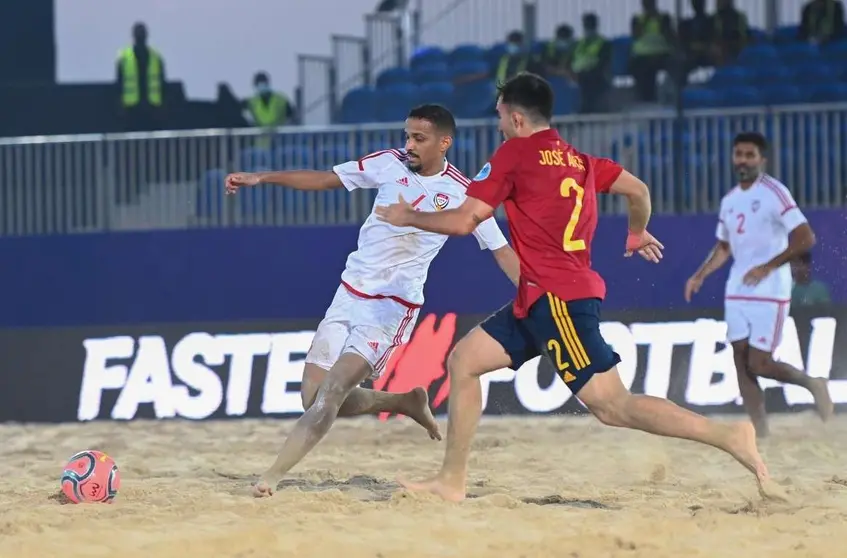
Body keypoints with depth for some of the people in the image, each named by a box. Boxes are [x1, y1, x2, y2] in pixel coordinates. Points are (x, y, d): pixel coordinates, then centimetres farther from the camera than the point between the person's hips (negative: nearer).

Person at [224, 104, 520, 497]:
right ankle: (406, 403, 23)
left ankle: (274, 475, -21)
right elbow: (325, 179, 6)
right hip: (348, 296, 5)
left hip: (392, 307, -5)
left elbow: (502, 251, -3)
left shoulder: (461, 193, -8)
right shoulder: (389, 163, 1)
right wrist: (260, 178, -1)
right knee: (314, 399, 3)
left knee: (331, 394, -19)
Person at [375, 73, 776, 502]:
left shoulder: (514, 153, -5)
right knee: (463, 361, 12)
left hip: (555, 298, -9)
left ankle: (729, 436, -19)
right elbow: (638, 190, 19)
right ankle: (452, 482, 10)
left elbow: (464, 221, -7)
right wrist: (638, 235, 40)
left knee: (612, 407, -13)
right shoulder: (577, 159, 15)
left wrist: (408, 217, 10)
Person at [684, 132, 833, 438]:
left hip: (769, 293, -7)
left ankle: (812, 384, 15)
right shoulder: (729, 201, 12)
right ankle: (761, 434, 8)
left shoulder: (774, 193, -11)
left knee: (758, 364, -10)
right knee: (742, 364, 2)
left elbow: (805, 238, -17)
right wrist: (700, 275, 10)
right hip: (736, 293, 7)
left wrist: (768, 267, -21)